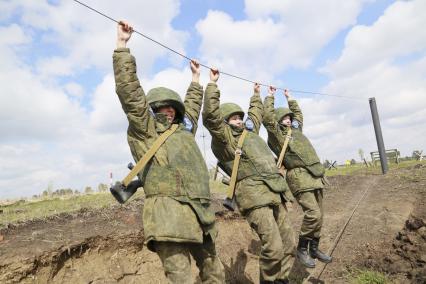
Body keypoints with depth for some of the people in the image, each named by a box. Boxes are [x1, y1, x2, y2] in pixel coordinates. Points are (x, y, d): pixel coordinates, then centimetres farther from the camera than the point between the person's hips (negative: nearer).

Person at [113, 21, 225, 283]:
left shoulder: (184, 130, 24)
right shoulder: (144, 130, 5)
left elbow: (192, 106, 39)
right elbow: (130, 91, -4)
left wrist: (196, 78, 48)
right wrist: (123, 45, -4)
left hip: (200, 215, 8)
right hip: (169, 215, -7)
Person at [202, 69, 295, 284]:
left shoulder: (249, 132, 23)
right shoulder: (224, 139, 0)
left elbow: (256, 114, 42)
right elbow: (210, 115, -13)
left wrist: (256, 95, 49)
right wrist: (212, 84, -9)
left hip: (275, 195, 8)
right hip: (255, 198, -8)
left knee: (288, 244, 11)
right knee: (273, 248, -13)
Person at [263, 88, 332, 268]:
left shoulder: (296, 130, 23)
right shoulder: (276, 134, 2)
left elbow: (298, 113, 38)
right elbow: (267, 116, -9)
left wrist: (289, 98, 39)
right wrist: (270, 97, 3)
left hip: (315, 176, 8)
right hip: (299, 177, -8)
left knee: (319, 215, 10)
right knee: (313, 213, -16)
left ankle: (314, 248, 25)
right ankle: (302, 249, 2)